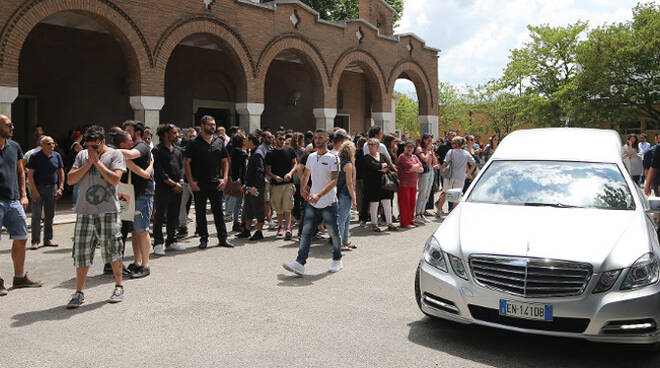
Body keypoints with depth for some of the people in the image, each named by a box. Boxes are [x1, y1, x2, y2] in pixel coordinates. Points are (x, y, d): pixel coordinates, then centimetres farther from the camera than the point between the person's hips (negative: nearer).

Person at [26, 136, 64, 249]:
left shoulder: (56, 156, 5)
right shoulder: (35, 157, -6)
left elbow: (61, 172, 12)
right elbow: (30, 175, -8)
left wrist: (60, 188, 3)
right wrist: (34, 191, -14)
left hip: (52, 188, 4)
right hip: (38, 188, -3)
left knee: (50, 215, 7)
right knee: (36, 215, -5)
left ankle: (48, 239, 15)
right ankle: (35, 241, 0)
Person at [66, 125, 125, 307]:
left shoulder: (115, 154, 2)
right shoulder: (82, 156, 14)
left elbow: (115, 179, -11)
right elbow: (70, 179, 5)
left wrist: (98, 161, -7)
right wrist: (89, 163, -2)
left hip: (108, 211, -3)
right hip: (84, 212, 3)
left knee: (112, 250, 3)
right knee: (81, 252, 3)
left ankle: (119, 287, 20)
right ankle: (79, 293, 13)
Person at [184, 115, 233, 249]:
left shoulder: (219, 142, 10)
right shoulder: (194, 143, -2)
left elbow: (225, 161, 13)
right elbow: (186, 162, -3)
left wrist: (224, 178, 2)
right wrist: (191, 181, -10)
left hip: (216, 183, 3)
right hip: (199, 184, -2)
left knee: (218, 211, 6)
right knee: (200, 212, 5)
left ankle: (223, 238, 12)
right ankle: (203, 239, 15)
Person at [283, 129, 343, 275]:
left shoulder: (333, 158, -9)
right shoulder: (311, 157, 11)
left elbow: (334, 180, -19)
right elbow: (306, 174, 27)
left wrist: (319, 194, -30)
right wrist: (303, 189, 10)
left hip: (329, 203, -5)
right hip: (312, 203, 5)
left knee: (334, 233, 7)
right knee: (306, 232, -4)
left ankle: (337, 260, 27)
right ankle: (300, 263, -7)